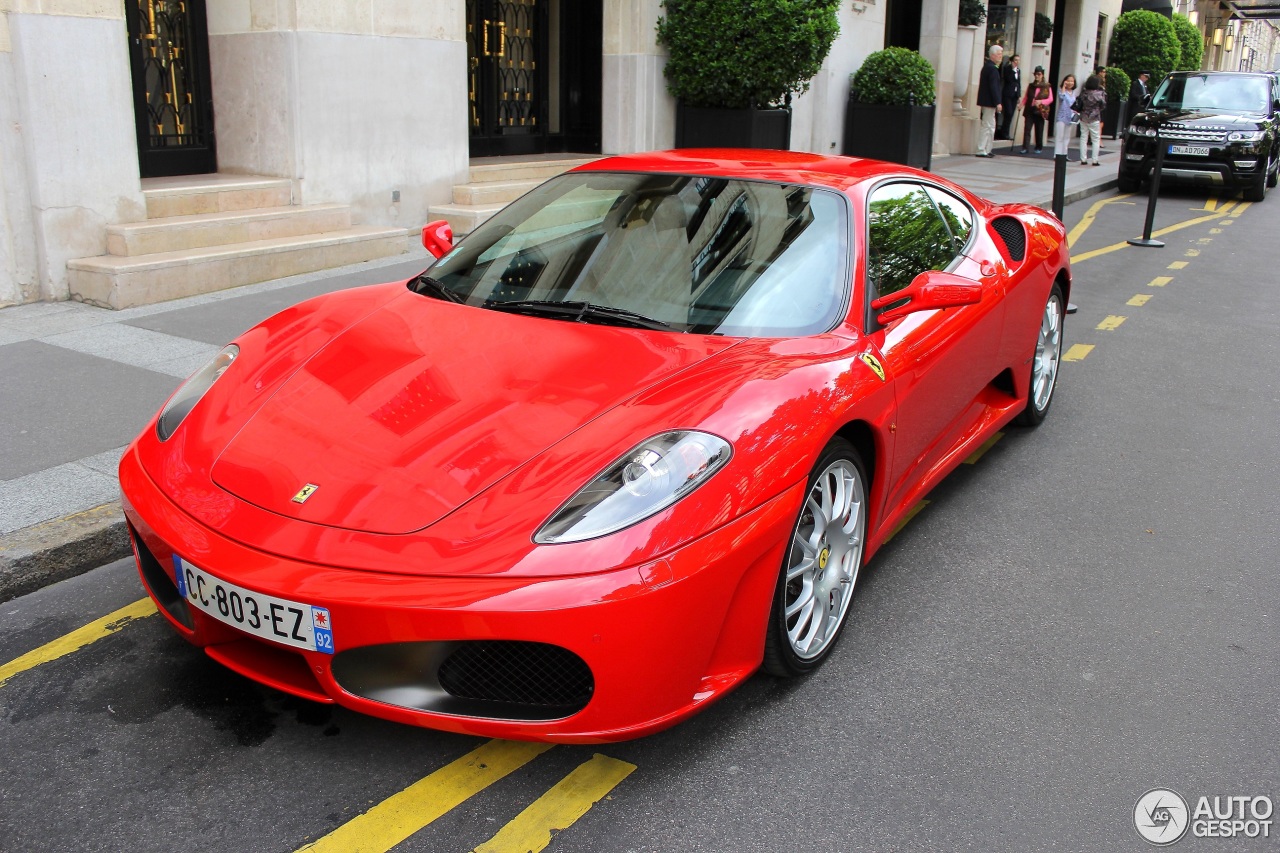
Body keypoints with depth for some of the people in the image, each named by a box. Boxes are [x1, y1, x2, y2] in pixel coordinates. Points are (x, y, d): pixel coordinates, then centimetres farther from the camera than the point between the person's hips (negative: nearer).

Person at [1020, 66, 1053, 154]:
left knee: (1039, 130, 5)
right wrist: (1022, 104, -7)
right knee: (1027, 129, -9)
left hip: (1040, 111, -2)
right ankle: (1025, 148, -12)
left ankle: (1038, 148, 17)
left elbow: (1050, 99, -1)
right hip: (1029, 110, 2)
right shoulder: (1030, 86, 12)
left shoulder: (1047, 87, 3)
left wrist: (1041, 102, -18)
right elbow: (1026, 97, 12)